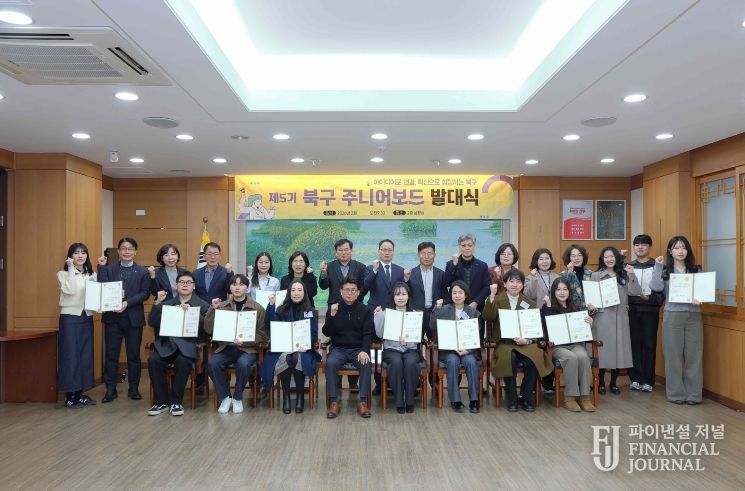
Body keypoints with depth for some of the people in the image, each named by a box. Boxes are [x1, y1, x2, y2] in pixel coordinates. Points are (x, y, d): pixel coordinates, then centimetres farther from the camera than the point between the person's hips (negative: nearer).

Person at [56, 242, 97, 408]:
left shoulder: (92, 275, 11)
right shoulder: (63, 274, -1)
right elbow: (70, 290, -18)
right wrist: (71, 269, -14)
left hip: (87, 317, 5)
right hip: (69, 317, -5)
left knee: (85, 355, 7)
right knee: (70, 355, -2)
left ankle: (80, 393, 17)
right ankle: (70, 396, 5)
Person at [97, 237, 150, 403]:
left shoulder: (142, 271, 3)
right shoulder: (109, 269, 7)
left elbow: (145, 293, -6)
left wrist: (127, 303, -18)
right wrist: (101, 267, -12)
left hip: (133, 318, -1)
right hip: (112, 317, 1)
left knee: (133, 355, 7)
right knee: (111, 354, 5)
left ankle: (134, 388, 18)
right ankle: (110, 389, 14)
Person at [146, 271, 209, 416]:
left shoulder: (202, 305, 10)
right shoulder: (166, 304, 20)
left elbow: (205, 327, -5)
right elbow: (151, 323, 7)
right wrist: (157, 303, -5)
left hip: (188, 345, -3)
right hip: (167, 345, 3)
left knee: (183, 361, -34)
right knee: (153, 360, -27)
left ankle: (176, 401, -15)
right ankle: (161, 401, -12)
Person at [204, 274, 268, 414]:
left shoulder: (258, 309, 3)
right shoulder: (222, 306, 10)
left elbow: (263, 335, 0)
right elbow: (208, 330, 1)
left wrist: (245, 341, -15)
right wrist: (213, 309, -9)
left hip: (248, 349, -2)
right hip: (225, 348, 2)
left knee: (243, 364, -34)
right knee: (212, 363, -28)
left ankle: (238, 398, -7)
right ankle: (225, 397, -5)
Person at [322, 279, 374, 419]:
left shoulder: (365, 310, 6)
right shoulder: (334, 308, 7)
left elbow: (368, 334, -1)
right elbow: (326, 333, 1)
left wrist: (364, 350, -19)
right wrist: (332, 316, -16)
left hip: (358, 349, 0)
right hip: (338, 349, 0)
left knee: (366, 363, -31)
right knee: (330, 363, -31)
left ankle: (363, 402, -23)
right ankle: (333, 402, -23)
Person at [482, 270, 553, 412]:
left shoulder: (530, 304, 12)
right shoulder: (498, 300, 6)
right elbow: (487, 317, -13)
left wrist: (527, 340, -13)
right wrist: (492, 296, -23)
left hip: (526, 343, 2)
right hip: (504, 342, -2)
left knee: (533, 360, -29)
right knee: (510, 358, -34)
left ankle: (527, 398, -7)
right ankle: (512, 399, -15)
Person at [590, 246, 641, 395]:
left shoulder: (624, 275, 10)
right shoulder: (596, 275, 1)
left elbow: (635, 292, -1)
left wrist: (631, 275, -10)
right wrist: (590, 305, -21)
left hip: (620, 316, 3)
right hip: (602, 316, -3)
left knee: (618, 348, 6)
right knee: (603, 349, -1)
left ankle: (613, 383, 19)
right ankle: (601, 383, 11)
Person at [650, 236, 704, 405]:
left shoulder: (696, 270, 10)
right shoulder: (665, 270, 4)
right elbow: (656, 288, -13)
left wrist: (700, 300, -14)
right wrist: (657, 266, -12)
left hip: (694, 315, 2)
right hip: (673, 315, -2)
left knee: (694, 354, 3)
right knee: (673, 355, 2)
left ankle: (693, 394, 12)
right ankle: (676, 393, 12)